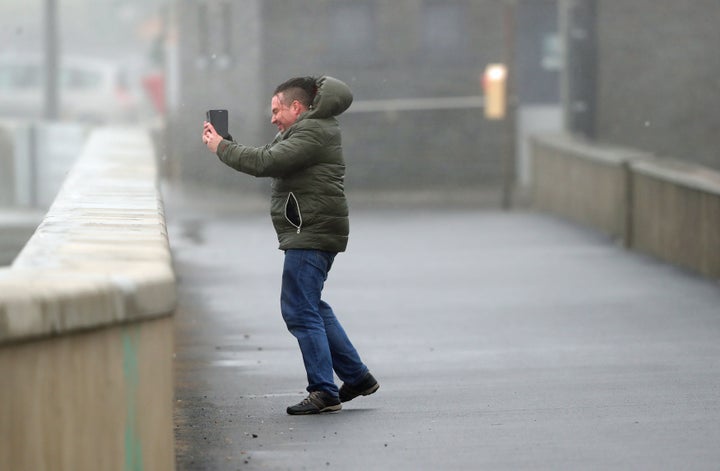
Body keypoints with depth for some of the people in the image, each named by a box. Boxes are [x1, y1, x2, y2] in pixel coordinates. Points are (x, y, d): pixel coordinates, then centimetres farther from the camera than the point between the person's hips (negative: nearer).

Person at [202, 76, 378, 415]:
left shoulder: (311, 133, -14)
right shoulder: (304, 130, 20)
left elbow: (265, 163, -23)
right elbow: (269, 161, 17)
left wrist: (220, 147, -12)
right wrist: (226, 146, 4)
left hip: (311, 235, -11)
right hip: (312, 235, 11)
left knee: (300, 311, -11)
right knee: (311, 308, 18)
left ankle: (324, 392, -11)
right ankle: (357, 377, 22)